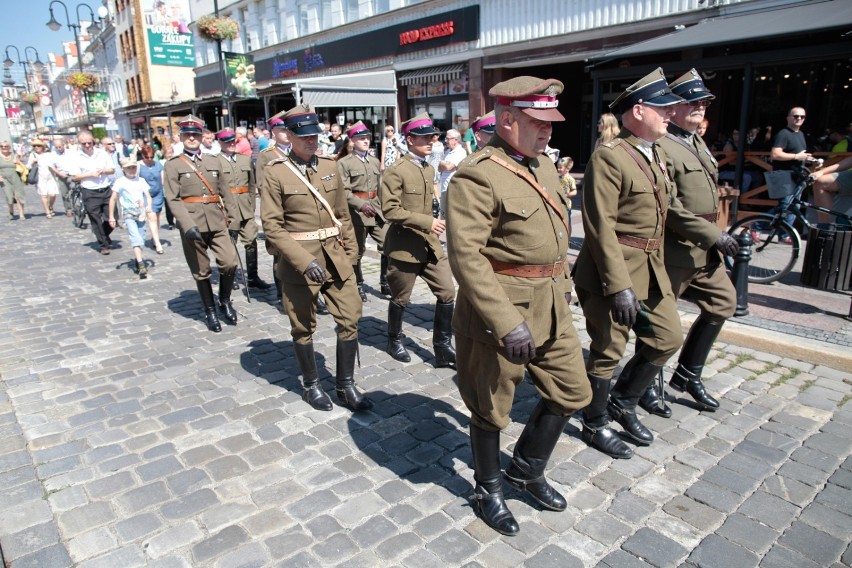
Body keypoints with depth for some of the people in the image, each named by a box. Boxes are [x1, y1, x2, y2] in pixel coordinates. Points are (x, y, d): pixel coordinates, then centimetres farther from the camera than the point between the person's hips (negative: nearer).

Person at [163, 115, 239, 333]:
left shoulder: (214, 161, 12)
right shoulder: (173, 165, 1)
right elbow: (173, 199, -8)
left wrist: (226, 217, 10)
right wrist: (188, 225, -19)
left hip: (217, 223, 3)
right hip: (192, 225, -2)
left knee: (230, 262, -9)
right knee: (201, 272, 6)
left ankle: (225, 301, 16)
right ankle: (210, 311, 22)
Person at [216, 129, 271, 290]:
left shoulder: (246, 159, 12)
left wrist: (252, 206, 10)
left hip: (247, 211, 4)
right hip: (227, 213, -4)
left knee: (251, 243, 4)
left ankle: (253, 277, 14)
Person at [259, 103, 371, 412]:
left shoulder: (329, 167, 7)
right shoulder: (276, 172, -7)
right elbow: (271, 225, -12)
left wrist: (351, 253, 8)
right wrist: (304, 261, -19)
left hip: (337, 257, 4)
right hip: (299, 261, -4)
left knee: (350, 319, 3)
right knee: (304, 327, 10)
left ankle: (346, 386, 18)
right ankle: (311, 385, 29)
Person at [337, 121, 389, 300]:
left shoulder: (375, 161, 14)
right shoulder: (344, 163, -5)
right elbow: (343, 191, -14)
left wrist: (382, 206, 15)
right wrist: (361, 204, -25)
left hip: (376, 209, 5)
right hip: (356, 211, -5)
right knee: (357, 251, 6)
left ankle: (385, 283, 12)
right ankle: (358, 286, 22)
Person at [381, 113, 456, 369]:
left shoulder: (429, 170, 12)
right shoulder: (396, 171, -12)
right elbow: (390, 210, -20)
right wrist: (427, 222, -23)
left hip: (430, 244, 7)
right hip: (404, 246, -6)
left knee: (447, 292, 0)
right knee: (400, 299, 9)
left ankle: (443, 347, 11)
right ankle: (394, 341, 32)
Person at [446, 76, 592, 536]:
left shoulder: (542, 165, 10)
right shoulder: (477, 176, -18)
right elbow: (466, 257, -25)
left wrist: (563, 282, 22)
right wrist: (507, 323, -28)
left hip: (552, 308, 9)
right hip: (502, 310, -8)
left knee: (572, 392, 17)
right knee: (491, 408, 10)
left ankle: (526, 469, 39)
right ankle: (488, 489, 35)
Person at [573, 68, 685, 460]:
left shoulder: (658, 155, 13)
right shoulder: (609, 156, -15)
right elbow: (600, 227, -21)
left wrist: (657, 268, 19)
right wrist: (619, 286, -23)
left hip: (651, 269, 9)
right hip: (613, 270, -9)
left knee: (667, 338, 15)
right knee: (608, 351, 3)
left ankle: (623, 403, 35)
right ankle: (596, 426, 24)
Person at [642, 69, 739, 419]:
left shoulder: (697, 143, 15)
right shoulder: (660, 147, -16)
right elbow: (668, 207, -25)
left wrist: (718, 239, 19)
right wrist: (715, 235, -21)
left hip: (705, 249, 10)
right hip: (674, 252, -10)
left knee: (723, 301, 16)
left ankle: (688, 375, 29)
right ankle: (646, 387, 23)